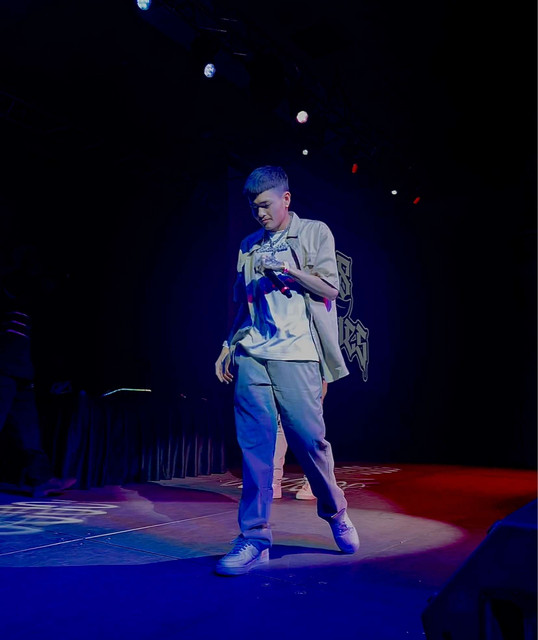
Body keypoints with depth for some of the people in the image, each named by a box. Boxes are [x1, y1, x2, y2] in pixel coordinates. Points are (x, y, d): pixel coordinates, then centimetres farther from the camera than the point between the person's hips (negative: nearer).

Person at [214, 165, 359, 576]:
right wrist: (229, 347, 13)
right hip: (251, 356, 3)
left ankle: (335, 511, 24)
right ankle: (254, 538, 3)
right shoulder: (249, 246, 19)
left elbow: (330, 289, 2)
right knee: (254, 445, -4)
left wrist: (288, 268, -10)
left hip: (295, 355, -3)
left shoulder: (315, 233, 9)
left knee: (309, 438, -3)